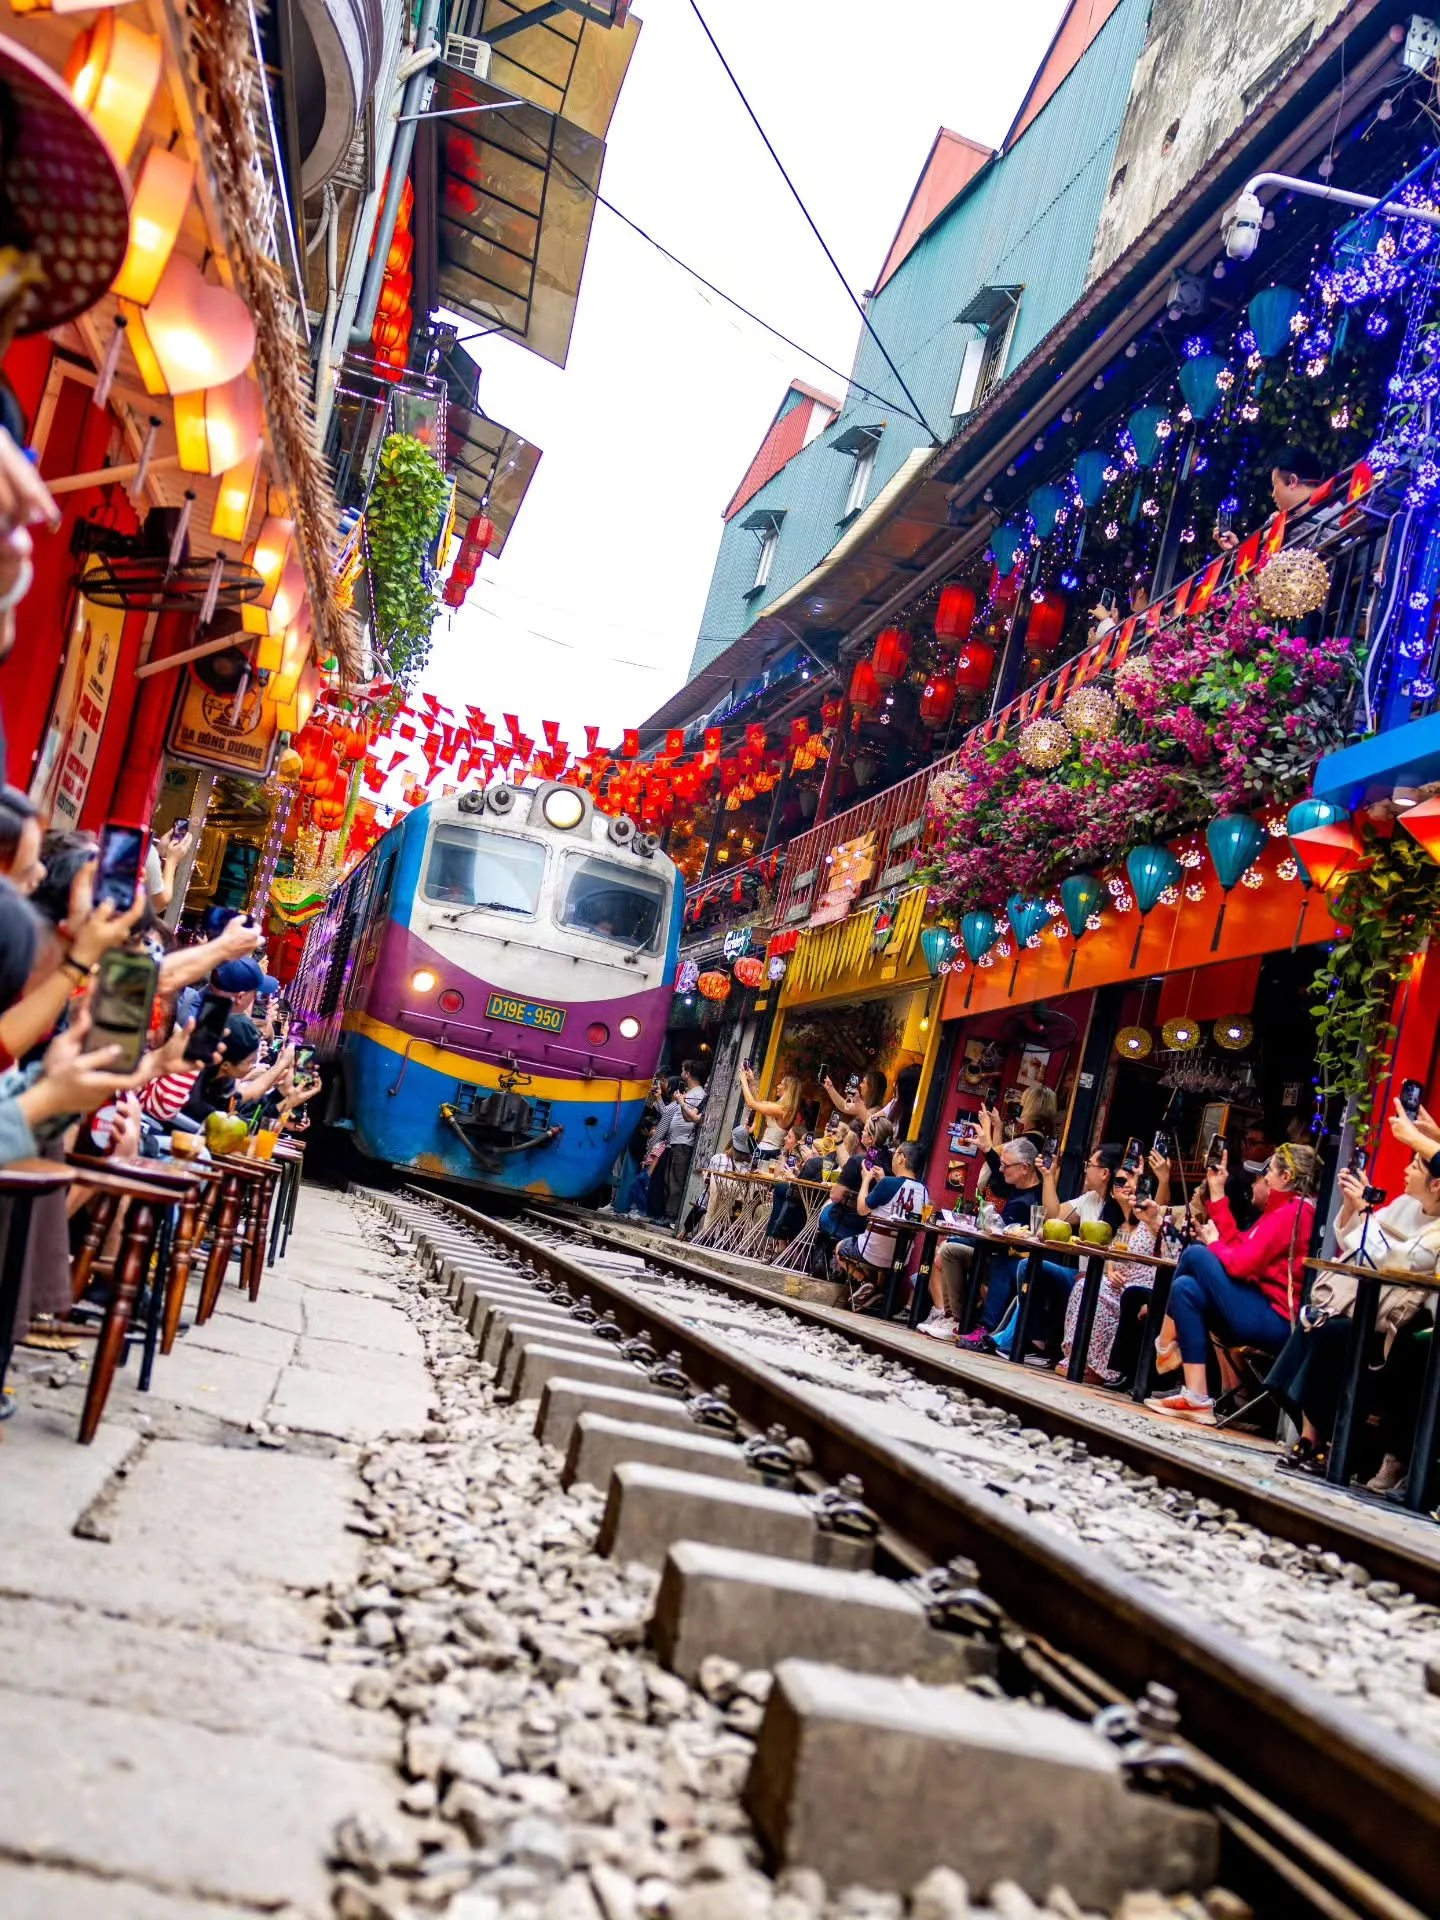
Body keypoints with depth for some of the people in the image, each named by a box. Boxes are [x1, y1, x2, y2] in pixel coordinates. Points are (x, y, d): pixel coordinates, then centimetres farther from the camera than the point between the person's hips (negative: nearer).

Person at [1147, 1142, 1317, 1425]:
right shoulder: (1285, 1209, 17)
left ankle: (1163, 1347, 8)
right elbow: (1236, 1245, 15)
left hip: (1275, 1321, -10)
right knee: (1187, 1288, 2)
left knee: (1196, 1253, -9)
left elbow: (1240, 1263, -18)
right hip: (1267, 1318, 10)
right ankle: (1197, 1398, -5)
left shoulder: (1292, 1211, -13)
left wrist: (1213, 1243, 3)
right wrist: (1217, 1194, 18)